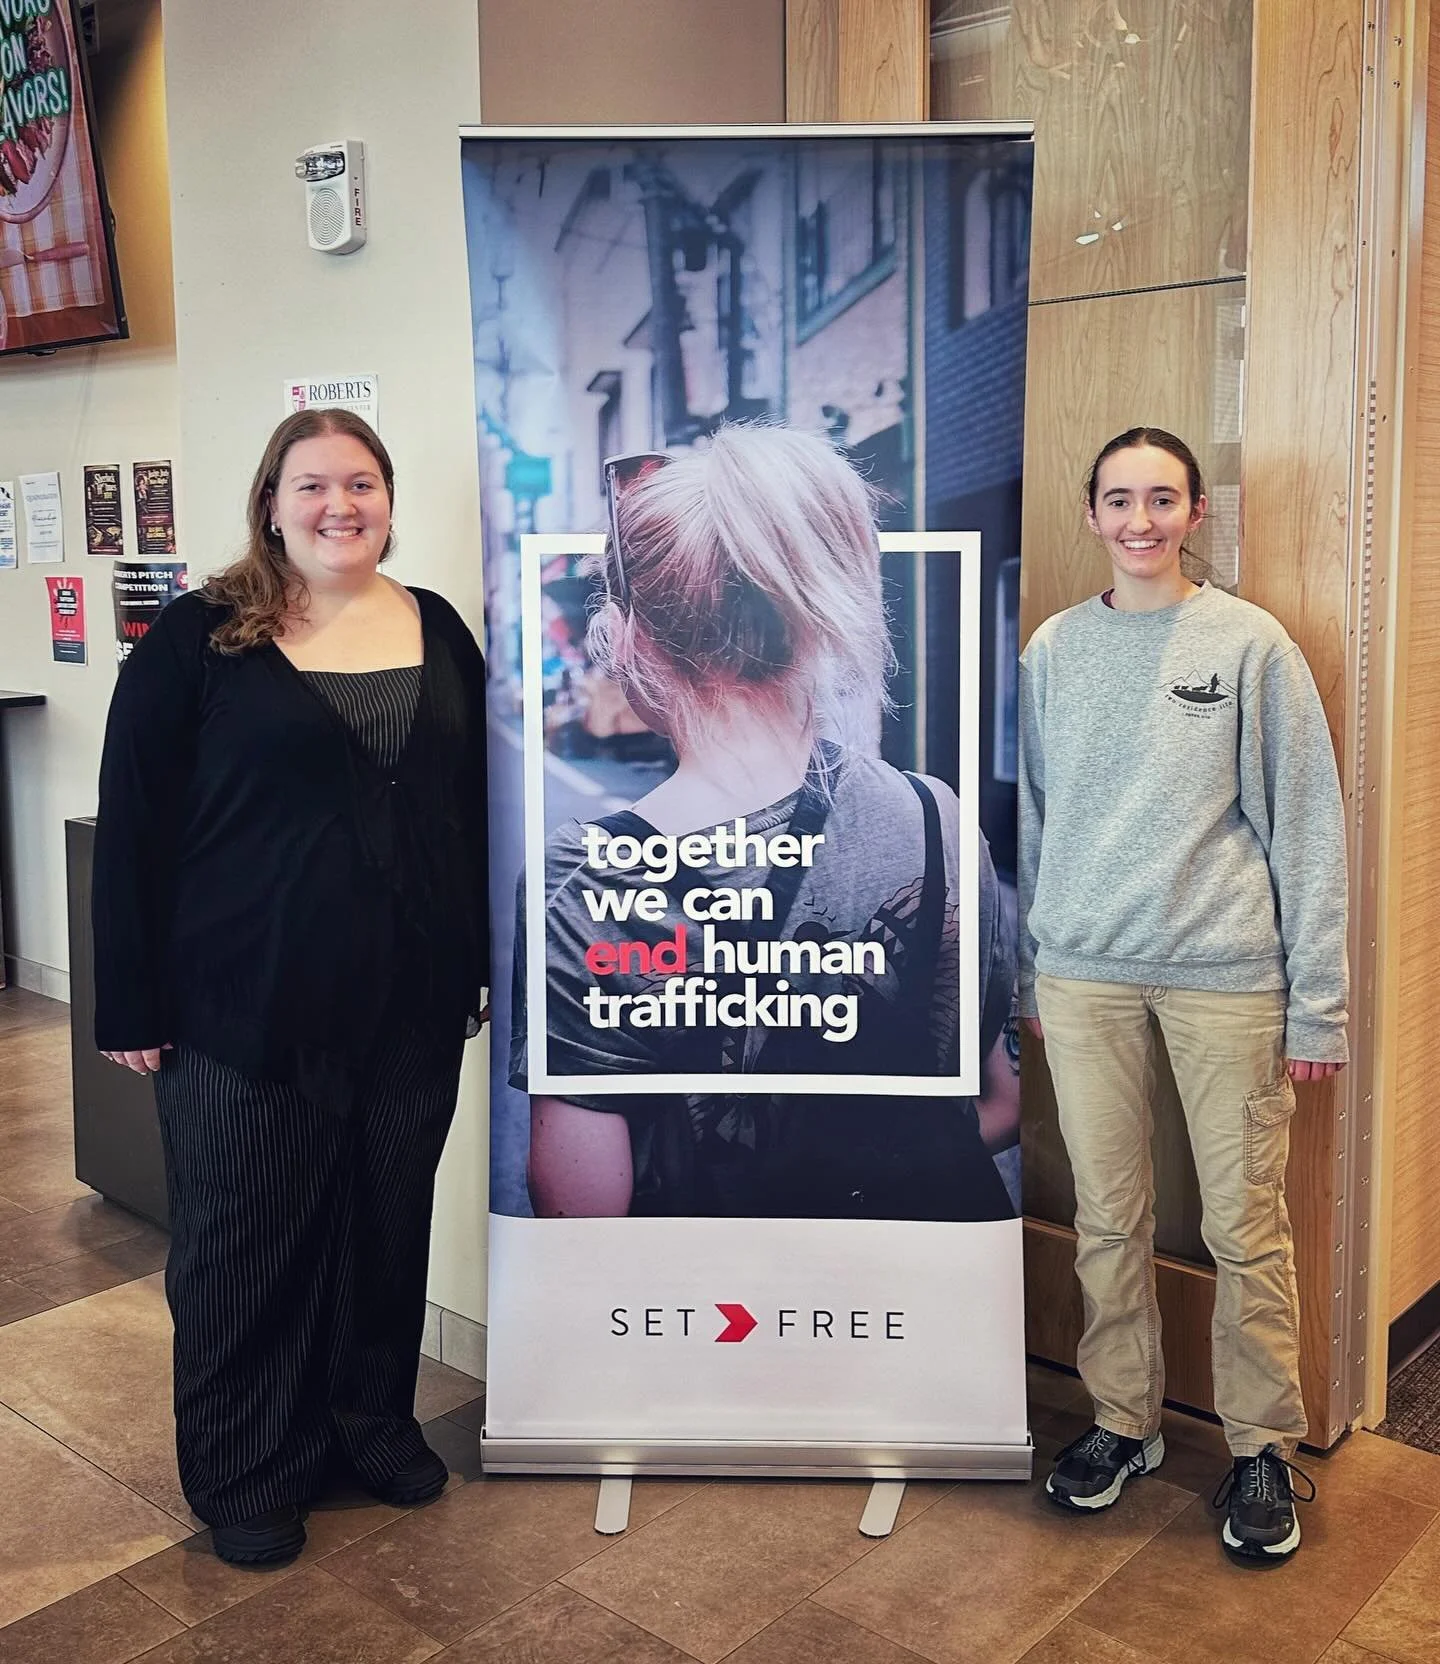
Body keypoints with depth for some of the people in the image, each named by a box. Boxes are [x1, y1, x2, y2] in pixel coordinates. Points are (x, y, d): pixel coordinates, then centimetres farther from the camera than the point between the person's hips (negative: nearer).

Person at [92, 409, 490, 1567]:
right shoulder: (200, 639, -5)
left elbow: (476, 808, 12)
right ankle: (245, 1473, 27)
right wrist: (133, 1004, -8)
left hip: (411, 1006, 4)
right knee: (244, 1240, 8)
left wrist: (487, 964, 10)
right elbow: (134, 824, -6)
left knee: (391, 1223, 15)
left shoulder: (438, 631, 8)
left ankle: (374, 1421, 37)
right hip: (245, 1009, -4)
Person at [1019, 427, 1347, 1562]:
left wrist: (1317, 1001, -4)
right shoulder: (1054, 650, 8)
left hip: (1226, 975, -2)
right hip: (1084, 972, 3)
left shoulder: (1252, 646, -1)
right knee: (1108, 1218, 11)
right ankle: (1123, 1420, 29)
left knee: (1247, 1226, 5)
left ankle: (1264, 1447, 23)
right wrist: (1023, 972, 12)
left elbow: (1305, 825, -1)